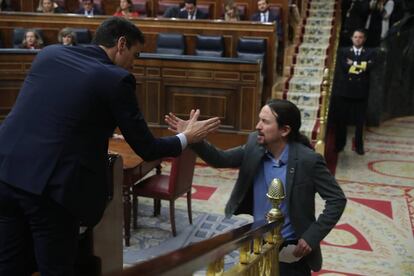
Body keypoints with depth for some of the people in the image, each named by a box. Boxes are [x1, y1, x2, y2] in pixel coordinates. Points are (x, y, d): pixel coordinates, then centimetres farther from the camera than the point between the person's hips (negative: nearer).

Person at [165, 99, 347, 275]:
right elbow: (221, 159, -3)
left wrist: (312, 237, -20)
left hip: (290, 248, -4)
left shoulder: (308, 160, -21)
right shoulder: (255, 145, -8)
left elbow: (337, 199, -16)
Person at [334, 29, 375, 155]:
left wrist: (353, 64, -10)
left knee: (360, 120, 5)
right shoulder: (344, 51, 8)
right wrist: (361, 65, -10)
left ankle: (359, 145, 17)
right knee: (341, 119, 6)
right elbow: (344, 66, -9)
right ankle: (339, 144, 18)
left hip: (361, 91, 0)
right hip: (345, 90, 1)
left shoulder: (370, 53, 6)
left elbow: (369, 67, -12)